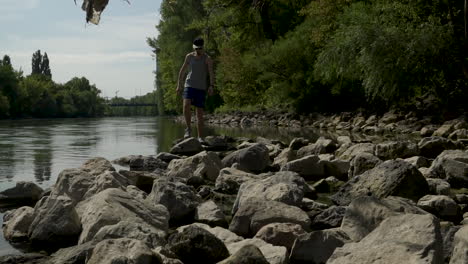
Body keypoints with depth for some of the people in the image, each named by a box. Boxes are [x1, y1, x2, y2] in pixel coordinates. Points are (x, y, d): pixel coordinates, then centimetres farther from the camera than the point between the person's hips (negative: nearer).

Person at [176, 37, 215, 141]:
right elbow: (182, 70, 16)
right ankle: (188, 128, -9)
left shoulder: (207, 59, -1)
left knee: (200, 113, -1)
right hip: (189, 85, 1)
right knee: (186, 105, -25)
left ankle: (200, 137, 5)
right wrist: (179, 85, 12)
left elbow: (211, 73, -11)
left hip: (201, 88, -1)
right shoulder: (189, 56, 8)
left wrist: (211, 86, -26)